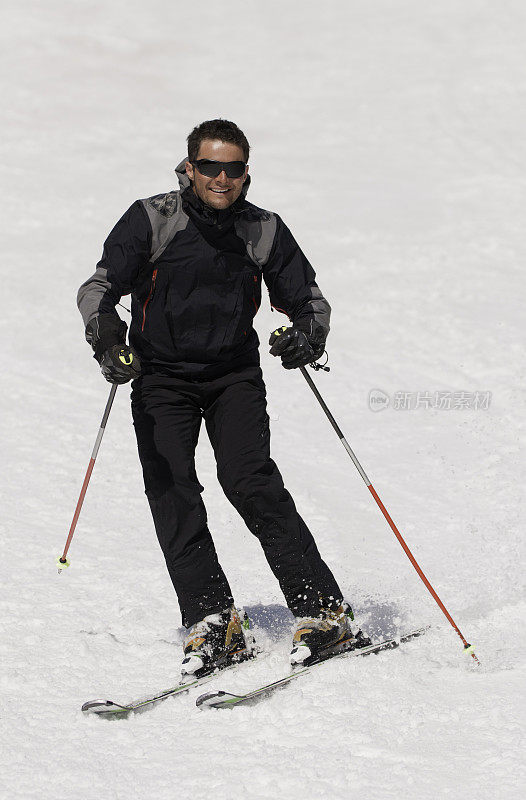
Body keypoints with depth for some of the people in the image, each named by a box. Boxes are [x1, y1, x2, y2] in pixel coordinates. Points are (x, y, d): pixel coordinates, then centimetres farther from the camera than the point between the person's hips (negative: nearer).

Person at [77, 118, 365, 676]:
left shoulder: (263, 230, -1)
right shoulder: (152, 220, -7)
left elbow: (308, 299, 5)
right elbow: (101, 286, -10)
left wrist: (306, 335, -18)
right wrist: (105, 336, -31)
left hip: (234, 374, 0)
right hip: (161, 376, 0)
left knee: (250, 482, -17)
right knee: (172, 495, -12)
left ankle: (322, 610, -14)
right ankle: (212, 622, -9)